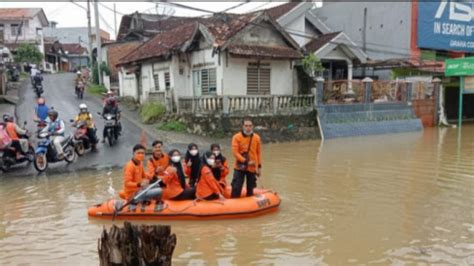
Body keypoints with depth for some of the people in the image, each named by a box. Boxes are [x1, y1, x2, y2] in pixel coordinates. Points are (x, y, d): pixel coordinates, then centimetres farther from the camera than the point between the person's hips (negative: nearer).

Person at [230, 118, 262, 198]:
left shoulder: (257, 138, 1)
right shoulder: (236, 137, -8)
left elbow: (258, 153, 8)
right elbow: (235, 152, -14)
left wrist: (259, 166, 8)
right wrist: (246, 161, -20)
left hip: (252, 168, 3)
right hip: (240, 167, -3)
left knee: (250, 189, 13)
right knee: (236, 188, -4)